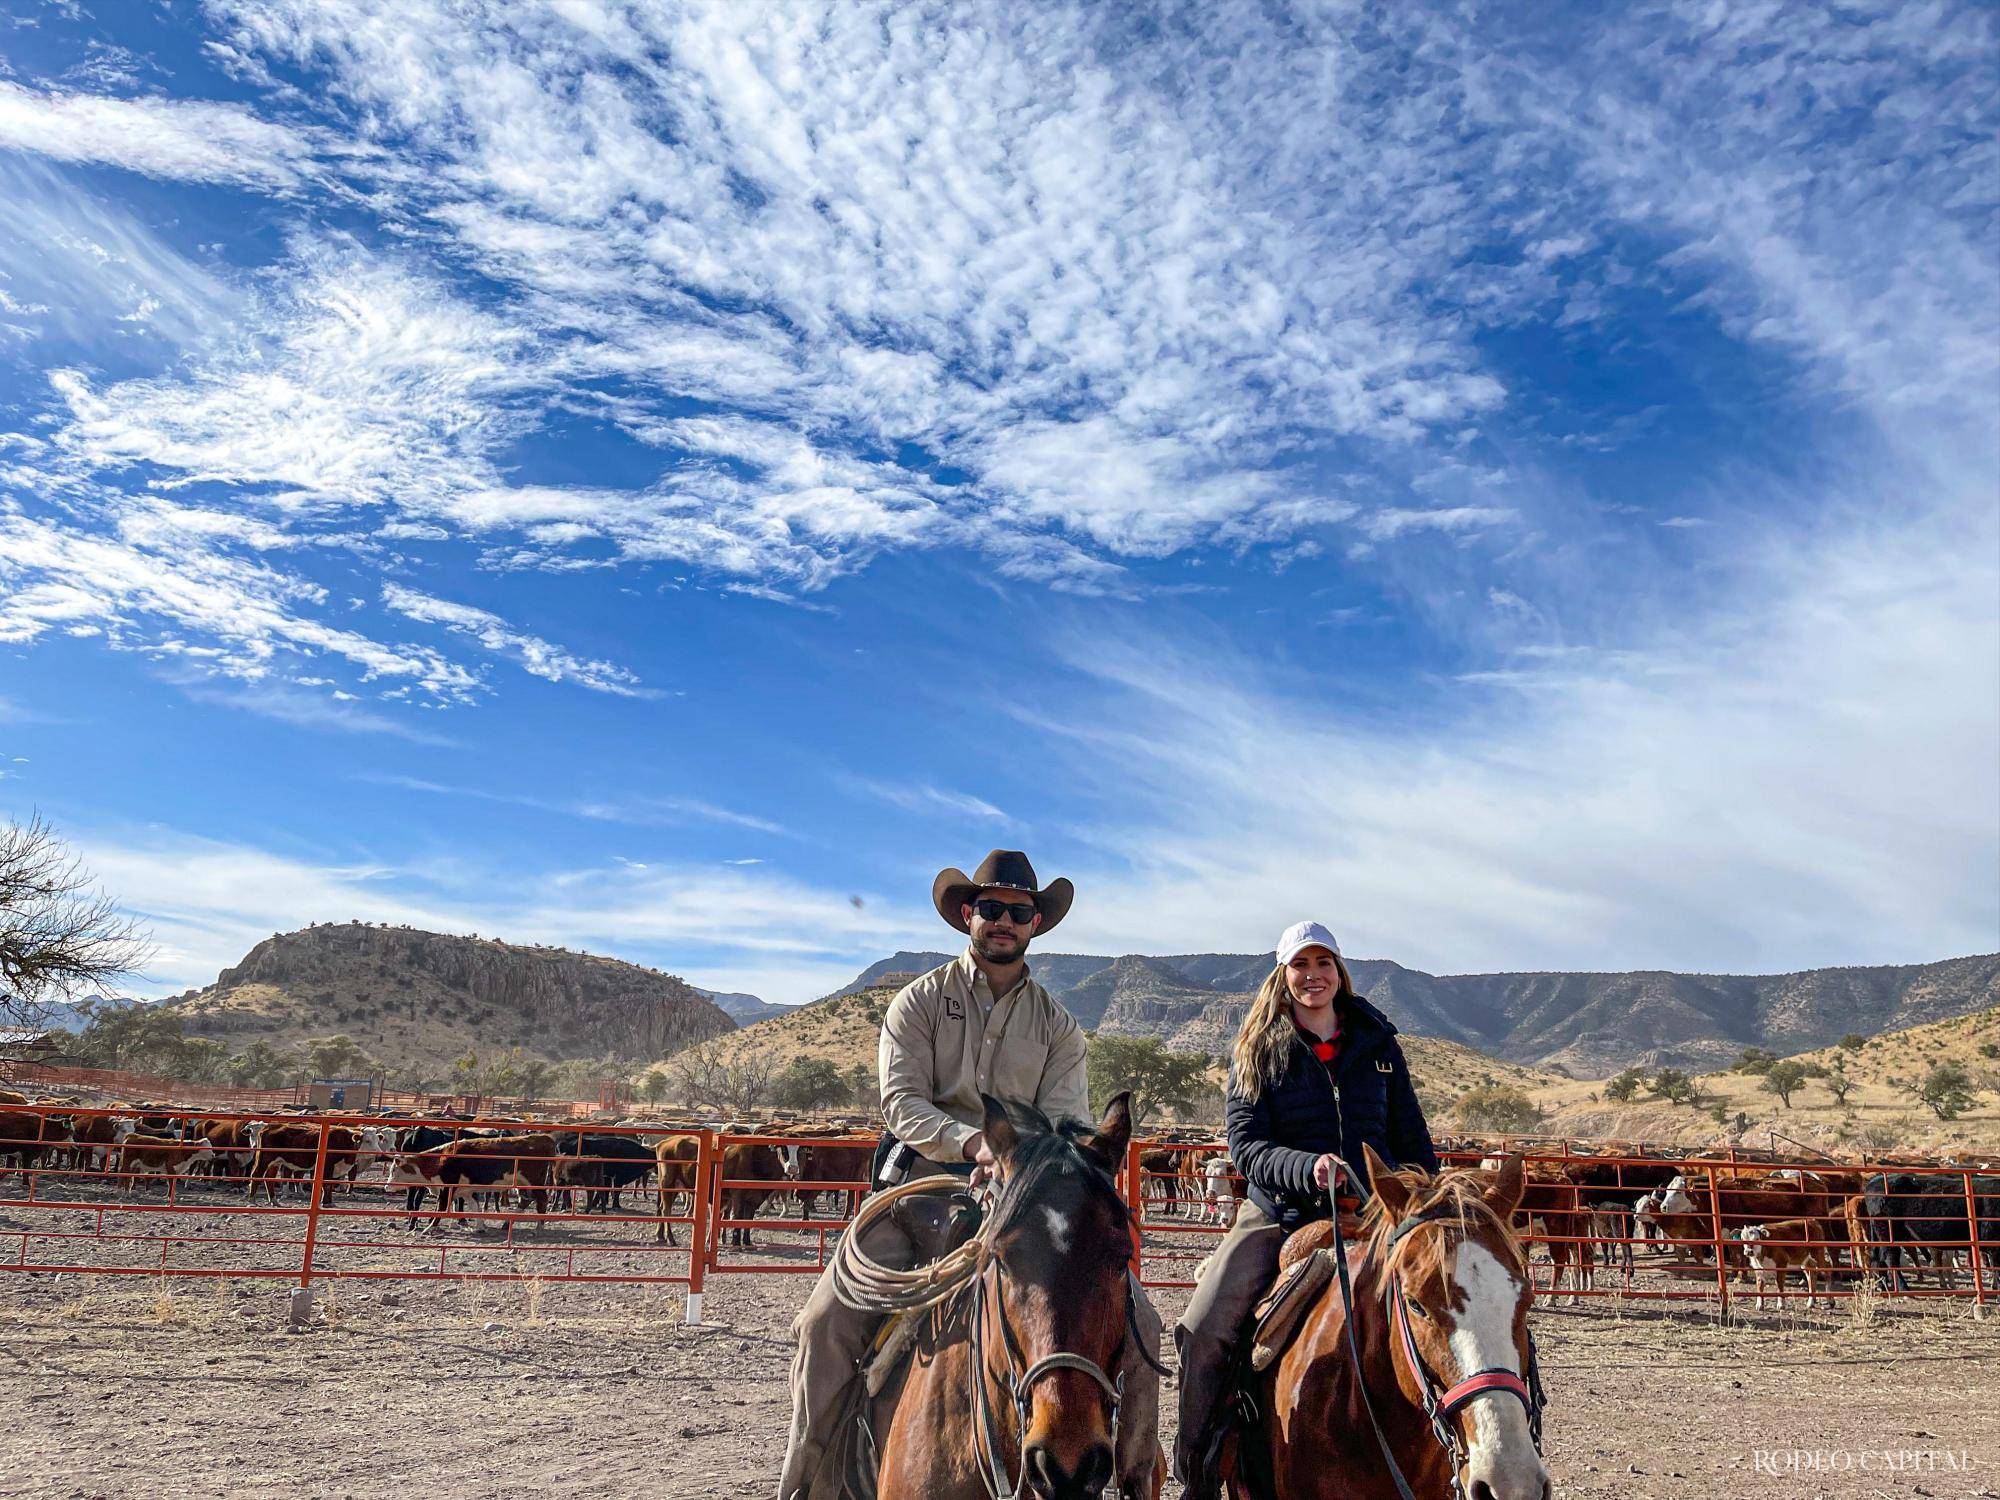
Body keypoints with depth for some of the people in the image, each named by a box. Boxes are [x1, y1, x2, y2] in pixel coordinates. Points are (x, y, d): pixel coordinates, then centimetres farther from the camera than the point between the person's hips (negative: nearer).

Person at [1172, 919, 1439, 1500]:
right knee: (1202, 1330, -19)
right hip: (1277, 1216, -2)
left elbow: (1412, 1143, 16)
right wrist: (1307, 1168, -23)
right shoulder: (1257, 1051, 4)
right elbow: (1246, 1146, -5)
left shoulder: (1379, 1045, 10)